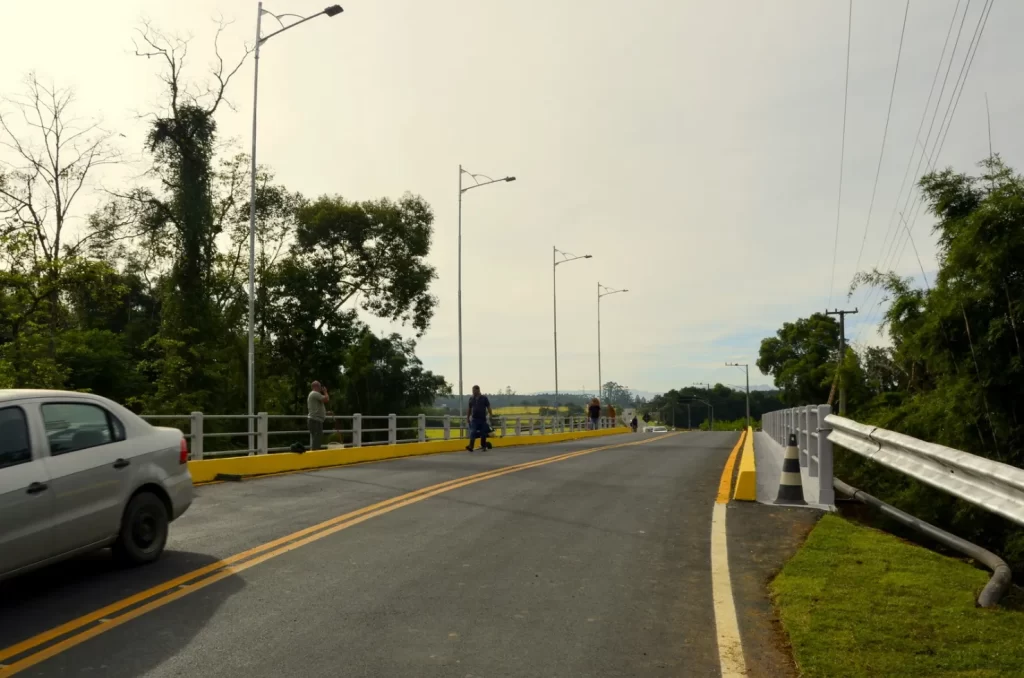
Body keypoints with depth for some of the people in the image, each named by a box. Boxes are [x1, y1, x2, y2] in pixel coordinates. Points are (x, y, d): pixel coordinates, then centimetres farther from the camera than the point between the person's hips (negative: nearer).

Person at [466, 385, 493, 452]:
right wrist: (467, 417, 12)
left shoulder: (484, 398, 0)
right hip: (474, 419, 1)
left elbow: (488, 407, 0)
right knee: (472, 432, -12)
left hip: (483, 419, -1)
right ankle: (470, 446, -21)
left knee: (483, 434, 6)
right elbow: (469, 409, 14)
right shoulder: (471, 399, 8)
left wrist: (491, 415, -4)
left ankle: (483, 446, 20)